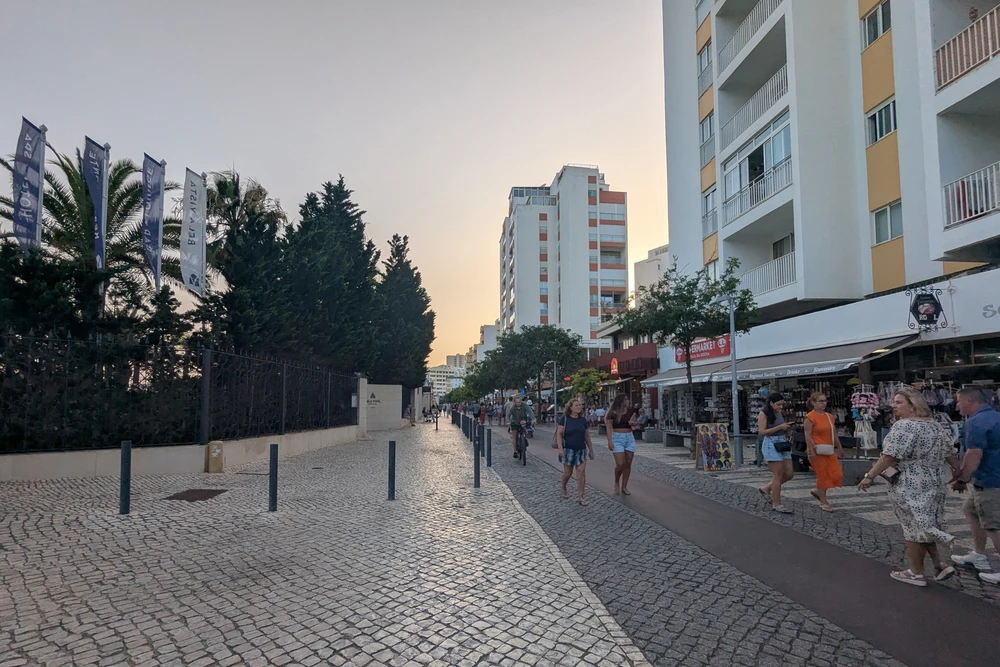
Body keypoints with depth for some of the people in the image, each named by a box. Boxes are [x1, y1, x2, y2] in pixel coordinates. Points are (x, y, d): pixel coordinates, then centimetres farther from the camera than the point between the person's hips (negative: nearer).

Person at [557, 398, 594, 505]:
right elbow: (559, 434, -9)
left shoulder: (583, 420, 5)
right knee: (567, 473, 6)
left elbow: (587, 436, 12)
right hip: (568, 449, -3)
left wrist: (591, 450, 13)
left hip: (581, 450, 3)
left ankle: (580, 497, 2)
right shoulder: (565, 419, -6)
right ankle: (564, 490, 34)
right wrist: (560, 448, -18)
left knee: (581, 472, -4)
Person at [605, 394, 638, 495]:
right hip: (617, 438, -5)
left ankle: (624, 487, 15)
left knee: (628, 464, 5)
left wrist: (633, 423, -5)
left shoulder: (631, 411, 5)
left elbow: (634, 424, 19)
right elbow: (609, 427, -9)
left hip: (629, 438, 5)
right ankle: (616, 483, 15)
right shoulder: (612, 413, -8)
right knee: (620, 464, -11)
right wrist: (609, 441, -16)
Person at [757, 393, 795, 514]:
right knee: (778, 474, -6)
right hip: (771, 444, -8)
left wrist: (787, 428, 4)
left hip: (783, 444, 8)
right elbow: (761, 432, -15)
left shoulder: (779, 413, 15)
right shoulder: (763, 414, -7)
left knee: (789, 474, 6)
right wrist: (779, 427, -17)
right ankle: (776, 505, 2)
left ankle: (766, 489, 24)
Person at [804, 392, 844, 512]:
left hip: (829, 450, 7)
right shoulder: (810, 417, -10)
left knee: (837, 474, 2)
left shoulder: (829, 416, 12)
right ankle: (823, 502, 12)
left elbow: (834, 433, 17)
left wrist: (839, 448, 17)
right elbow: (808, 435, -14)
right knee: (822, 475, -1)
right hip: (817, 450, -7)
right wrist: (811, 451, -20)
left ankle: (818, 491, 23)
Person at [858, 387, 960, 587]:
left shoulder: (903, 426, -17)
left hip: (909, 486, -8)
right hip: (932, 484, 8)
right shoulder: (935, 425, 10)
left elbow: (889, 457, -21)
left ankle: (916, 573, 13)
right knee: (923, 525, 21)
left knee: (913, 527, 3)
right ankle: (940, 564, 18)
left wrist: (869, 476, -17)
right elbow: (950, 453, 13)